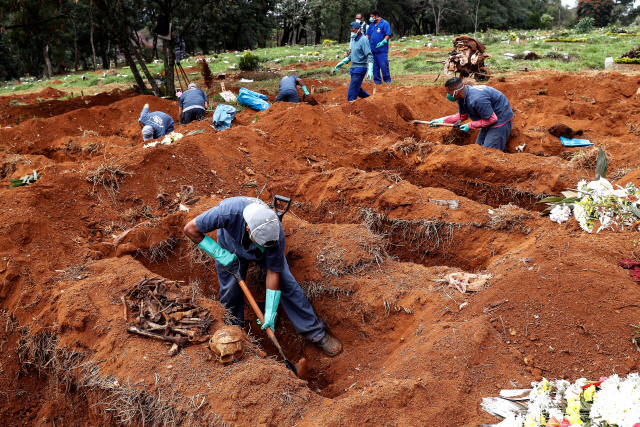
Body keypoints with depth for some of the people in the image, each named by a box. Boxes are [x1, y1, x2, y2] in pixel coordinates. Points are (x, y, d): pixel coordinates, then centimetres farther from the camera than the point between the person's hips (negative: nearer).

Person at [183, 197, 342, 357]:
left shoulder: (276, 234, -39)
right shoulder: (229, 212, -45)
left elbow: (273, 272, -26)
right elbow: (190, 229, -31)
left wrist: (270, 313, -22)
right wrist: (219, 253, -33)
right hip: (231, 250, 0)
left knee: (287, 283, -8)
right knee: (231, 292, -4)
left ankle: (316, 333, 5)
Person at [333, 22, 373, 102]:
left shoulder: (363, 40, -14)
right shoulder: (354, 40, 13)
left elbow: (369, 56, -21)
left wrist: (370, 70, -31)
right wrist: (342, 63, 25)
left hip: (360, 69, -10)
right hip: (354, 68, 10)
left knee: (351, 93, -13)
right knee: (357, 90, 20)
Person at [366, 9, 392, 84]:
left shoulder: (385, 24, -2)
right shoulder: (371, 25, 16)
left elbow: (388, 35, -7)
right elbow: (367, 34, 19)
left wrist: (383, 42, -20)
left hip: (381, 49, -6)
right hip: (372, 49, 6)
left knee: (383, 65, -8)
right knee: (374, 66, 8)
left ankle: (387, 80, 4)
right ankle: (377, 80, 16)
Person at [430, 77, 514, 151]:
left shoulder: (477, 99, -35)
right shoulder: (462, 98, -5)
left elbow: (492, 119, -26)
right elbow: (462, 116, 12)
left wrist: (470, 126, -18)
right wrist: (443, 120, 4)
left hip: (500, 120, -10)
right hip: (489, 118, 10)